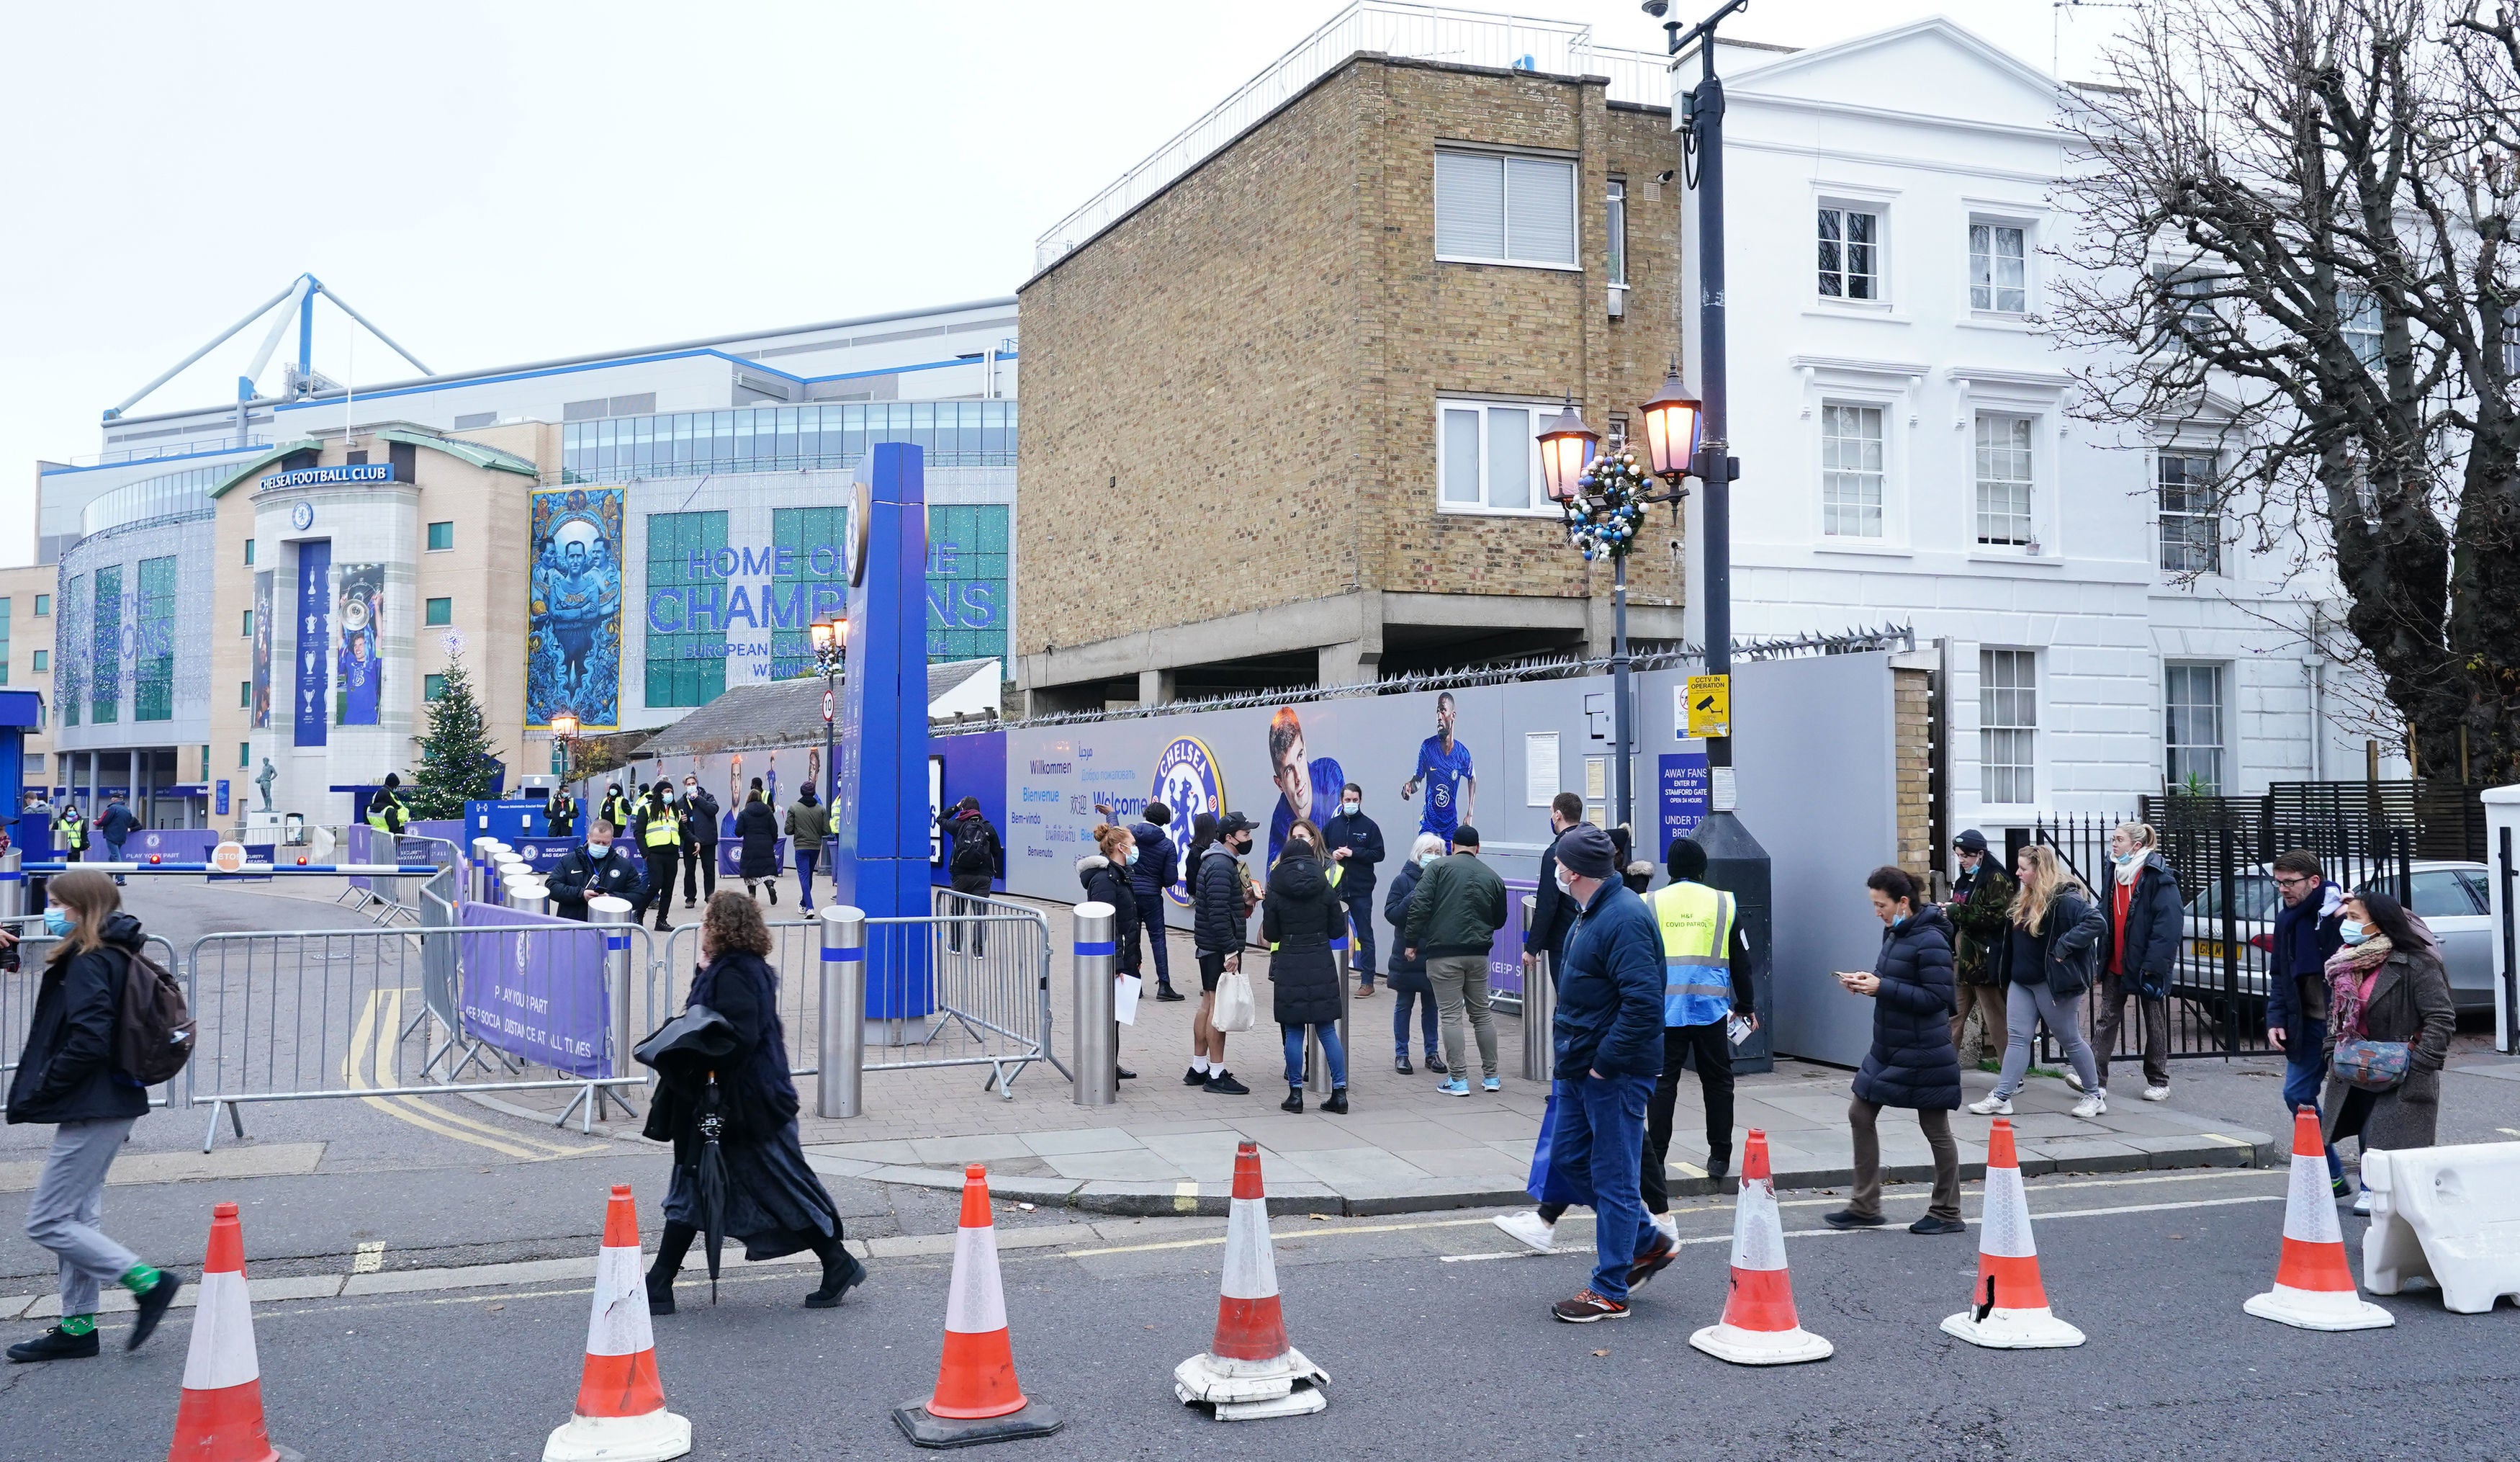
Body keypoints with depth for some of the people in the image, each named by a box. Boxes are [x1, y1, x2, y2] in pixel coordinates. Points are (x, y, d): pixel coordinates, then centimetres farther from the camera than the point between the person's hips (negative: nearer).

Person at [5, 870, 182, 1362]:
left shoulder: (88, 965, -16)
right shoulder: (112, 957, 12)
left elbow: (88, 1043, -24)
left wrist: (37, 1093, -14)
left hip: (92, 1110, -10)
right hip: (111, 1104, 10)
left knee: (46, 1221, -3)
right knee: (77, 1217, 15)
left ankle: (148, 1282, -5)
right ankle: (77, 1327, 23)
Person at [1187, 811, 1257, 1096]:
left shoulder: (1217, 861, 16)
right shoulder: (1221, 866, -17)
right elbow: (1218, 912, -23)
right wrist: (1231, 950, -24)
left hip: (1210, 946, 11)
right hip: (1220, 947, -11)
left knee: (1208, 1004, 15)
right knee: (1219, 1007, -7)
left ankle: (1199, 1068, 22)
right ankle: (1216, 1076, -4)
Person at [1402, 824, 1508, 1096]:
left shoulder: (1440, 867, -4)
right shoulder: (1492, 877, 6)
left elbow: (1419, 905, -11)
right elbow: (1499, 920, 15)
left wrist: (1412, 941, -3)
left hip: (1443, 953, -4)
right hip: (1478, 953, 4)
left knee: (1452, 1016, -1)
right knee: (1481, 1013, 15)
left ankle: (1459, 1080, -2)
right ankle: (1491, 1076, 19)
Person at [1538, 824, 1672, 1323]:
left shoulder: (1624, 919, -22)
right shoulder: (1595, 913, 12)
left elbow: (1644, 1004, -29)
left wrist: (1603, 1062, -23)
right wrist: (1567, 1035, 15)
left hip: (1616, 1074, -11)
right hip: (1582, 1067, 11)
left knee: (1613, 1178, 0)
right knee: (1566, 1159, 17)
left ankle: (1609, 1292, 11)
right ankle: (1648, 1244, 30)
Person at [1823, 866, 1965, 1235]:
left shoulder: (1930, 941, -20)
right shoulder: (1894, 932, 7)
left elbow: (1938, 997, -22)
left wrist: (1882, 988, -23)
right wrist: (1868, 980, -1)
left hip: (1922, 1052, -10)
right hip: (1888, 1045, 10)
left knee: (1935, 1128, 4)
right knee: (1860, 1114, 11)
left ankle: (1948, 1214, 18)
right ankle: (1865, 1207, 19)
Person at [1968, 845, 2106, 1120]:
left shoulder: (2064, 899, -17)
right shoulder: (2025, 900, 11)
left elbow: (2097, 921, -29)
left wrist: (2063, 947, -27)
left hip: (2052, 982, -8)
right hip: (2022, 981, 8)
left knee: (2070, 1039, 5)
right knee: (2017, 1038, 4)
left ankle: (2095, 1095, 20)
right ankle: (2001, 1097, 2)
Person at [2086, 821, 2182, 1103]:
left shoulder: (2158, 877, -13)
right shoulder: (2116, 872, 10)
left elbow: (2169, 922, -18)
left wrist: (2153, 963, -21)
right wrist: (2102, 958, 10)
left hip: (2144, 964, -6)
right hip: (2115, 963, 6)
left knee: (2154, 1023, 8)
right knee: (2108, 1019, 0)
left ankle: (2158, 1082, 18)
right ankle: (2095, 1077, -3)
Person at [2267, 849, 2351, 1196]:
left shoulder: (2343, 914, -15)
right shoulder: (2287, 920, 9)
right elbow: (2279, 976, 15)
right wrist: (2276, 1019, 8)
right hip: (2308, 1025, 8)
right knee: (2297, 1094, 8)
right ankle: (2332, 1177, 21)